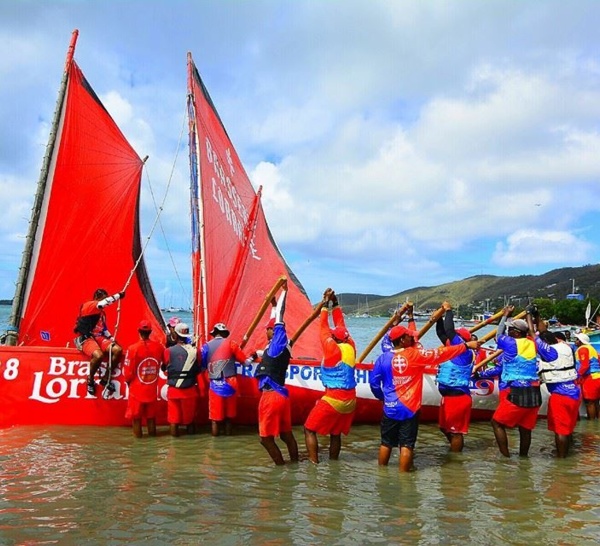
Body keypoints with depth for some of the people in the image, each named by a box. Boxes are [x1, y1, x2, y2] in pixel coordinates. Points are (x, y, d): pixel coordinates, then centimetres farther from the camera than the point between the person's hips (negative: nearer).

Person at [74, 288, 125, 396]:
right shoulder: (88, 306, -11)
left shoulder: (102, 312, 17)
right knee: (98, 355, -36)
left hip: (99, 337, 8)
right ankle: (90, 380, -8)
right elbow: (102, 304, -30)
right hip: (86, 338, -8)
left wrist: (110, 337, 6)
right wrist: (118, 295, -27)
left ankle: (106, 379, 0)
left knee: (117, 350, -13)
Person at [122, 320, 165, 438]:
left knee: (136, 415, 11)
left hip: (137, 388, -3)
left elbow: (128, 371, -14)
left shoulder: (133, 348, -19)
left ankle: (138, 435, 18)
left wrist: (128, 381, 6)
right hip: (152, 389, 3)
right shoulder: (159, 347, -8)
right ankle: (152, 433, 28)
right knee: (151, 414, 19)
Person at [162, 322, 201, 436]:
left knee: (173, 415, 10)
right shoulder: (194, 350, -6)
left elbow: (163, 368, 4)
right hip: (190, 390, 2)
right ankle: (190, 432, 25)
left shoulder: (169, 351, -11)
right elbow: (198, 370, 2)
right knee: (189, 415, 16)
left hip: (174, 390, -2)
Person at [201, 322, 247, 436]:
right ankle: (228, 431, 26)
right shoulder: (230, 343, -1)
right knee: (229, 412, 16)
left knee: (215, 413, 10)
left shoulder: (206, 346, 3)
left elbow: (202, 366, 6)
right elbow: (244, 360, 0)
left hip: (214, 385, 0)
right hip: (230, 383, 0)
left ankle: (215, 433, 18)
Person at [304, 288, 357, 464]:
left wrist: (326, 305, 1)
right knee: (335, 433, 18)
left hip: (333, 398, -7)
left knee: (310, 429, 3)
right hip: (350, 399, 7)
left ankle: (314, 463, -6)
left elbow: (323, 328, -4)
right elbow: (341, 324, 14)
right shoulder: (350, 347, 5)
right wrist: (335, 304, 16)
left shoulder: (333, 349, -11)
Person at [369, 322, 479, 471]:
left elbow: (373, 381, 4)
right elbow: (441, 353, -8)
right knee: (406, 445, 4)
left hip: (390, 408, 3)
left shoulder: (383, 358, -3)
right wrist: (466, 346, -2)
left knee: (386, 443, 15)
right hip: (409, 409, -3)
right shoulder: (415, 355, -12)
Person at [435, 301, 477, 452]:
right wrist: (440, 316, 7)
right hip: (448, 396, 10)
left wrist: (448, 311, -14)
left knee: (455, 431, 1)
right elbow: (441, 333, 15)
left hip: (457, 397, -10)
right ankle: (456, 449, 40)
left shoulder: (465, 352, -15)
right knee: (445, 427, 23)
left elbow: (449, 331, -23)